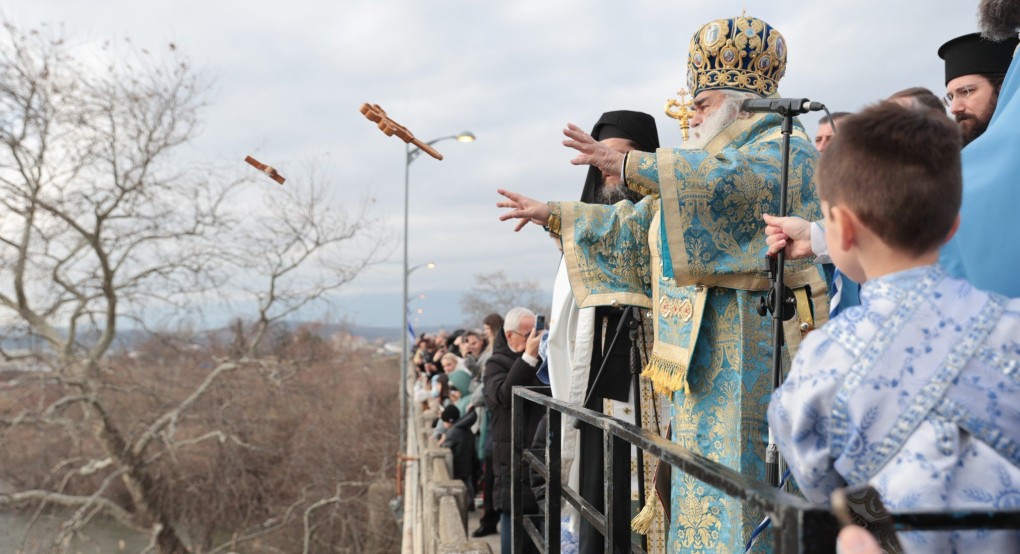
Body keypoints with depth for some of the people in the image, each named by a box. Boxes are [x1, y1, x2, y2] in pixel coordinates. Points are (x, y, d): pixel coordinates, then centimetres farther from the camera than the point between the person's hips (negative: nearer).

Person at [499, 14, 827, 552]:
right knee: (703, 479, 9)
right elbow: (637, 223, 26)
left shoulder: (784, 148, -3)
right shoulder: (701, 170, 23)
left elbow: (731, 183, -25)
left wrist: (630, 165, -33)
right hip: (702, 351, 9)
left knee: (742, 477, -10)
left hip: (756, 345, -9)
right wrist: (554, 214, 23)